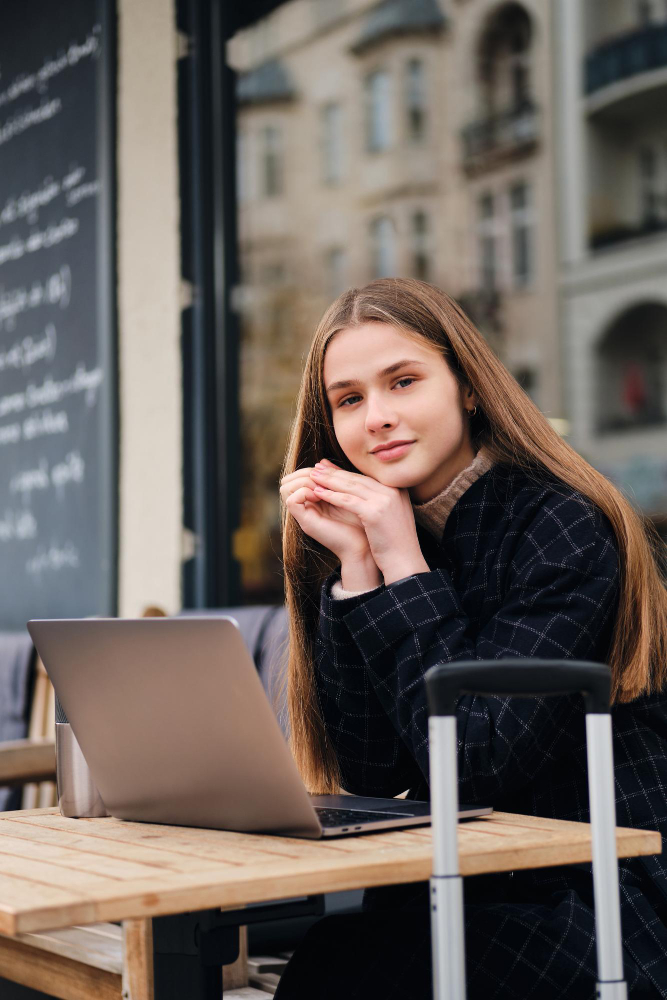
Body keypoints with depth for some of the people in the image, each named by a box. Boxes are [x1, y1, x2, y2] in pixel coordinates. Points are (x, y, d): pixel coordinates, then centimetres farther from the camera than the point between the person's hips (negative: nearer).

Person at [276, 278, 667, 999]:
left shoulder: (563, 529, -13)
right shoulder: (373, 537, 6)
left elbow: (482, 763, -20)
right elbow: (374, 775, -3)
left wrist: (404, 567, -16)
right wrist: (356, 567, -9)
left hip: (602, 906, -5)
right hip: (467, 897, 5)